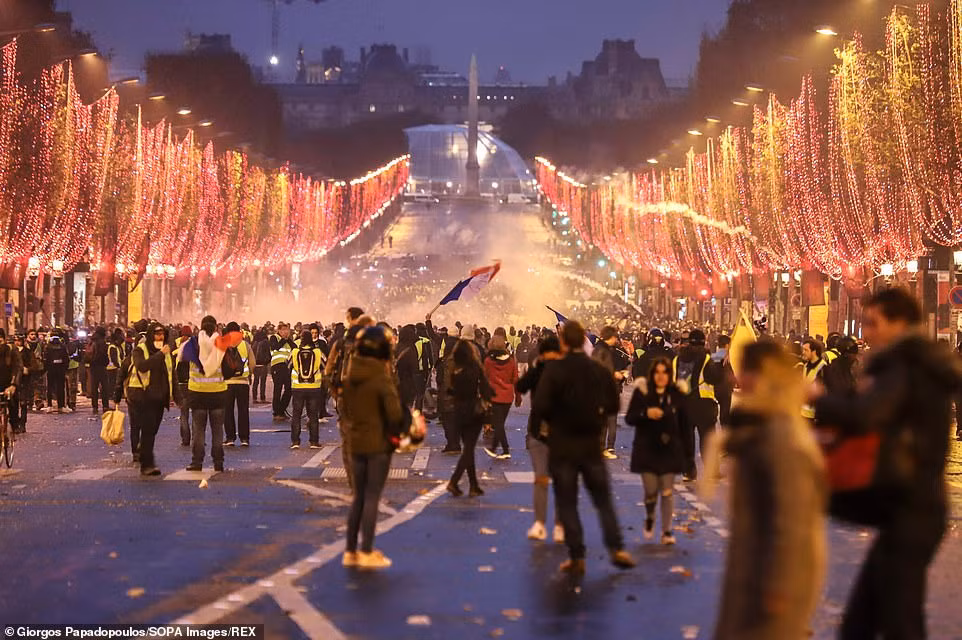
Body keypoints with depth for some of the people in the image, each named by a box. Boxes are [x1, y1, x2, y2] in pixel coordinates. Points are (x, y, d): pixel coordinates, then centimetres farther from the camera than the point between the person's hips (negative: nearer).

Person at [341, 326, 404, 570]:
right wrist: (394, 432, -1)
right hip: (379, 444, -6)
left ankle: (351, 550, 18)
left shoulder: (351, 377, 3)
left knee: (359, 496, 15)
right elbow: (395, 413, -18)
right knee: (372, 497, 1)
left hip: (357, 442, 6)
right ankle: (367, 552, 4)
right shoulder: (382, 378, -17)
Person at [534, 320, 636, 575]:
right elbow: (612, 405, 3)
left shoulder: (553, 370, -13)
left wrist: (554, 418, 1)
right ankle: (617, 549, 9)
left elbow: (540, 406, -19)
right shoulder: (601, 370, -1)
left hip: (562, 446, -3)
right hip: (591, 445, 3)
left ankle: (576, 557, 7)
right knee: (603, 500, 15)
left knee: (567, 503, 6)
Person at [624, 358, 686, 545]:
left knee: (667, 491, 1)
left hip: (670, 450, 1)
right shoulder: (642, 391, -2)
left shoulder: (677, 394, 1)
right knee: (650, 490, -1)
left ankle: (666, 531, 11)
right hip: (646, 449, -1)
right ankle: (649, 518, 30)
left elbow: (684, 424, 7)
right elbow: (629, 418, -4)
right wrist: (646, 413, -22)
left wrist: (686, 451, 6)